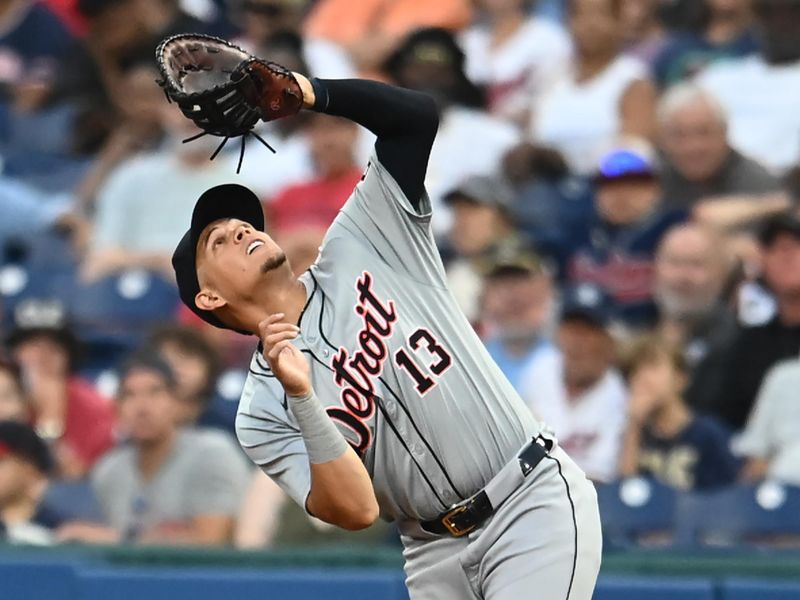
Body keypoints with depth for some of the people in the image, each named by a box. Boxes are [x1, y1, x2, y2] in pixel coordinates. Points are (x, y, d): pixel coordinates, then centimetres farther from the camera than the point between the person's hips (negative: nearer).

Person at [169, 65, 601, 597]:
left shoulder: (356, 250, 5)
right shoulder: (262, 415, 2)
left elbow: (417, 115, 0)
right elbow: (355, 510, -12)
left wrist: (307, 92, -15)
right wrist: (303, 398, -25)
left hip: (537, 504, -3)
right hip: (436, 554, 3)